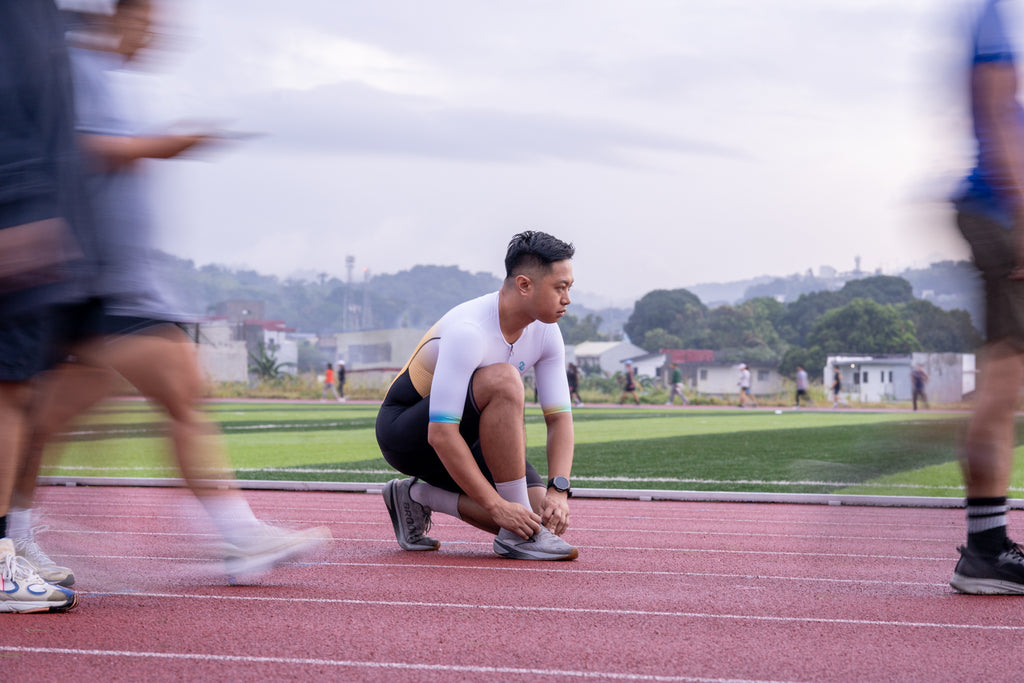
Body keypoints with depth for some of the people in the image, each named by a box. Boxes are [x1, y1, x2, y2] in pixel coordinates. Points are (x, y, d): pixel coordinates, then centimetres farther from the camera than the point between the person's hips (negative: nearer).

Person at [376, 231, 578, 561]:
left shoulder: (545, 333, -5)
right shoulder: (468, 331, -29)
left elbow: (560, 417, -4)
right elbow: (441, 434, -33)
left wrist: (557, 492, -20)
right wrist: (497, 507, -35)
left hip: (466, 439, 8)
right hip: (405, 433, -8)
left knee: (545, 512, -14)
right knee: (503, 379, -33)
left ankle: (419, 496, 6)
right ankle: (517, 536, -27)